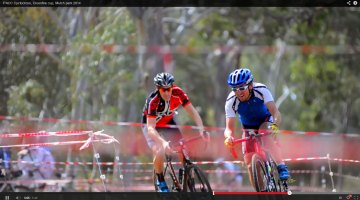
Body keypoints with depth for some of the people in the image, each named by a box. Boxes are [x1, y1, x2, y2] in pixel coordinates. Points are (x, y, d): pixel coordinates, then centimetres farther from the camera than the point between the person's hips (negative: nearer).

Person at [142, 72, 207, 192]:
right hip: (151, 125, -4)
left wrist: (201, 130, -39)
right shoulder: (153, 101, -36)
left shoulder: (178, 93, -26)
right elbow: (151, 129, -41)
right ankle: (160, 181, -2)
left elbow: (192, 112, -23)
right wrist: (163, 142, -57)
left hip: (168, 122, 4)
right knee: (159, 152, -26)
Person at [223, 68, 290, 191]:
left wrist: (274, 125, -61)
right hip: (249, 128, 2)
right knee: (250, 165, -9)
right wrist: (228, 137, -52)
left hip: (266, 121, -2)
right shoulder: (231, 101, -27)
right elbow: (229, 128, -29)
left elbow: (275, 112, -40)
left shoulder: (261, 90, -31)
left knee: (267, 135, -37)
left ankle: (281, 167, -39)